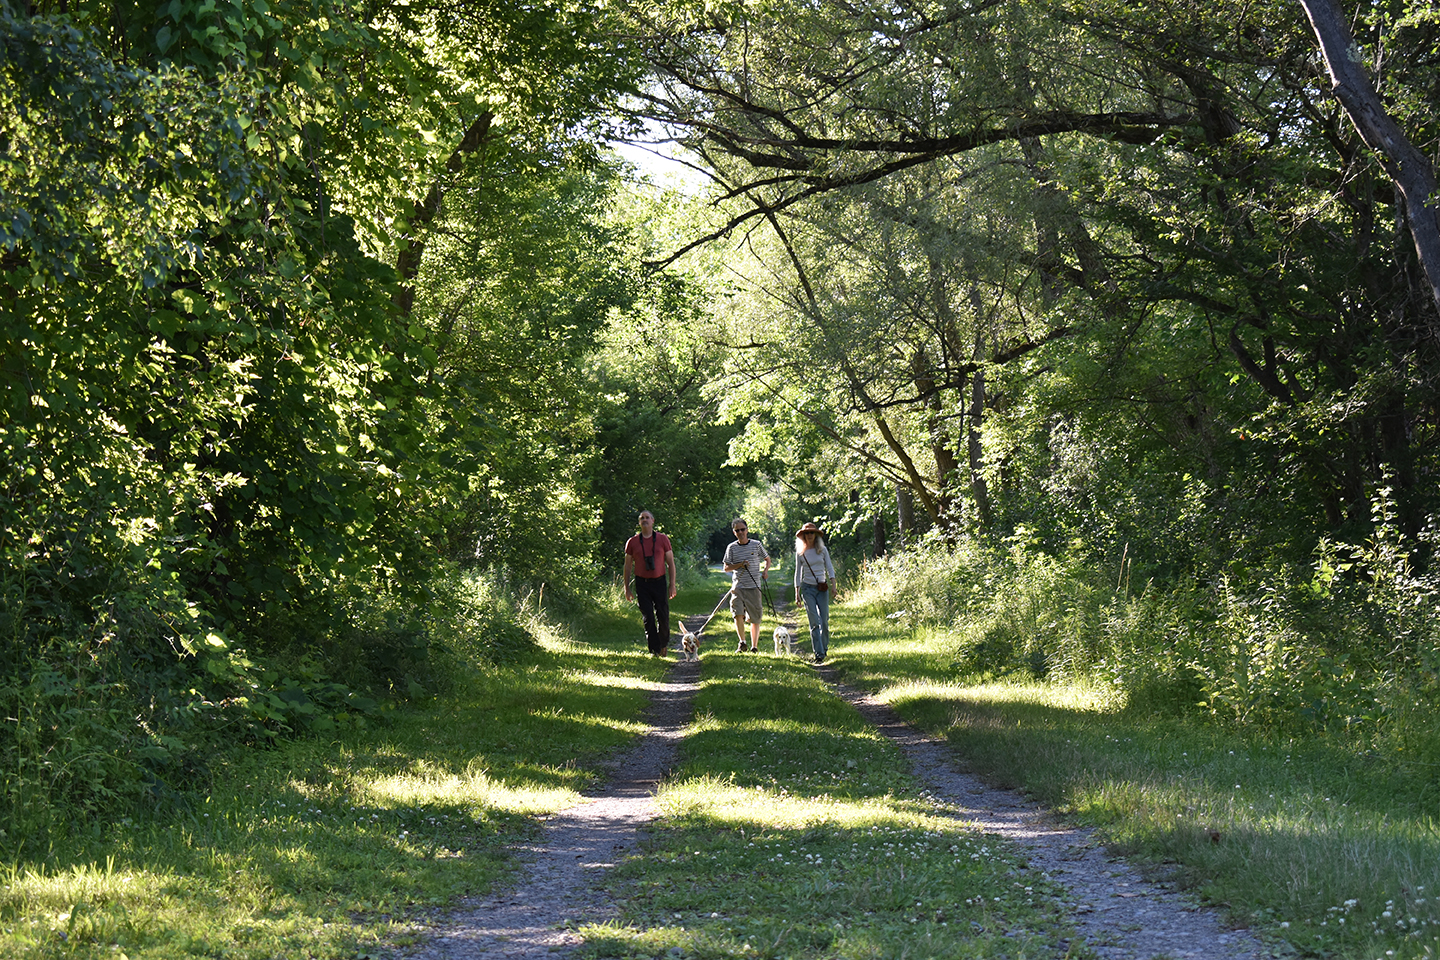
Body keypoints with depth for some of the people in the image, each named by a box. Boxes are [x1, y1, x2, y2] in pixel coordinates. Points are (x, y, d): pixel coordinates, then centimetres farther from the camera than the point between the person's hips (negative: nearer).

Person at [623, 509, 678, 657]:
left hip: (659, 582, 0)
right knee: (648, 618, -4)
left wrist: (673, 585, 0)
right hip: (642, 584, 0)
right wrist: (626, 588, 5)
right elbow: (628, 566, 9)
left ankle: (664, 643, 25)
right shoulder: (632, 542, 4)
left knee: (663, 616, 1)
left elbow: (671, 563, 5)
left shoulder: (662, 539, 3)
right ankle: (655, 650, 1)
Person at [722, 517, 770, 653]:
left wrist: (765, 570, -2)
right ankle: (742, 643, -4)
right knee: (738, 614, -18)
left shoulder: (756, 545, 5)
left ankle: (754, 646, 13)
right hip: (738, 587, 0)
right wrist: (740, 565, -10)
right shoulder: (731, 548, 4)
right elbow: (726, 568, 7)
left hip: (754, 587, 0)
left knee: (755, 619, 3)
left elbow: (767, 559, 18)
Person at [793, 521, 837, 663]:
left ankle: (824, 648, 21)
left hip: (822, 588, 1)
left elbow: (829, 568, 6)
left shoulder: (823, 550, 6)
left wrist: (833, 585, -7)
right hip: (807, 588, -1)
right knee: (814, 622, -10)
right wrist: (797, 593, 5)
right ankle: (819, 653, -11)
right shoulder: (800, 553, 5)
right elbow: (798, 573, 10)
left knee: (825, 620, 0)